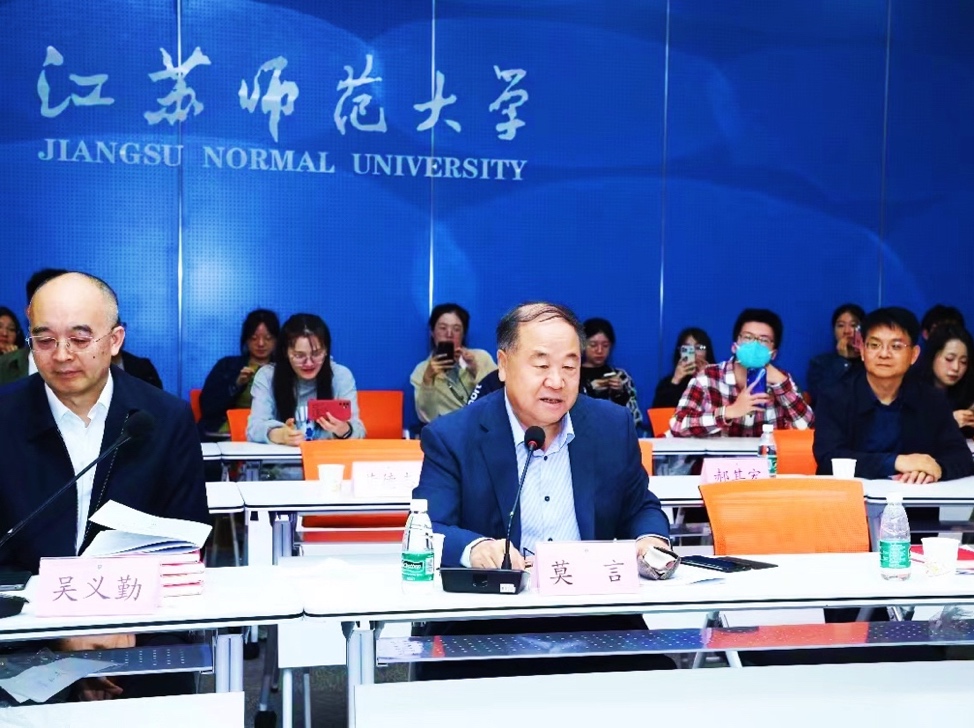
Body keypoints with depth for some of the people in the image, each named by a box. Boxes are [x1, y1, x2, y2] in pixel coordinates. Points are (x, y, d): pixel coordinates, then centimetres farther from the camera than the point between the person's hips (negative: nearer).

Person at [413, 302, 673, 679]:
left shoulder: (613, 425, 6)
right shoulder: (452, 436, -4)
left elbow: (640, 508, 18)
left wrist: (652, 540, -6)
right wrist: (474, 547, -33)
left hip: (594, 619, 4)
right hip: (484, 623, -3)